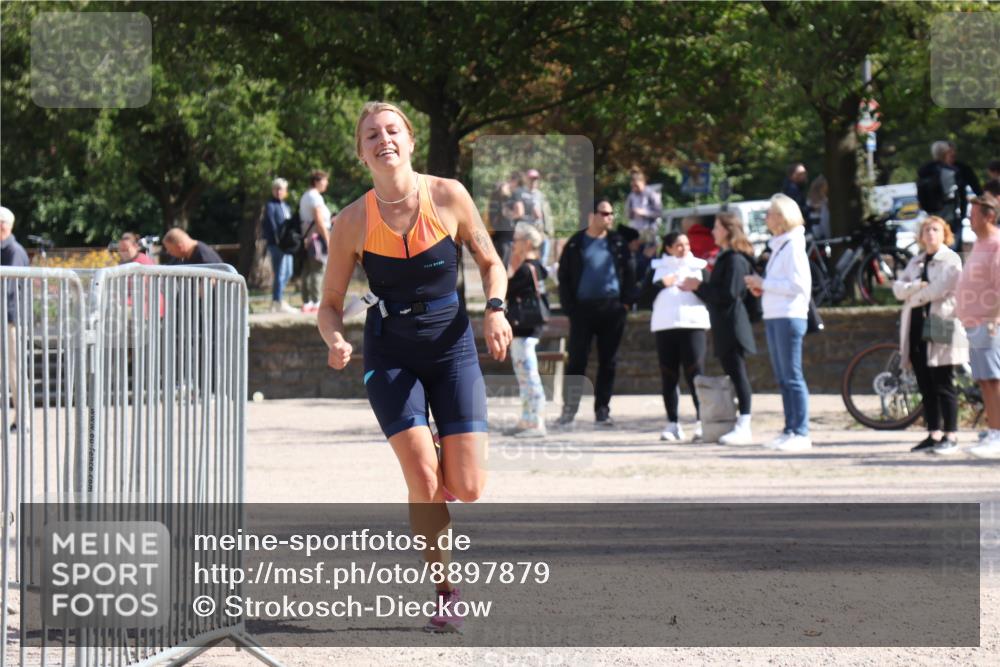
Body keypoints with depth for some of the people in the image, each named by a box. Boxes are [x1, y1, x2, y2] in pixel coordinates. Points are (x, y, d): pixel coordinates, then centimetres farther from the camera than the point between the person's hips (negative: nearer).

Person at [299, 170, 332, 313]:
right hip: (317, 236, -10)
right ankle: (316, 303, -14)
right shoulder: (315, 197, -11)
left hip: (306, 237, 10)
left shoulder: (305, 196, 19)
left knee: (307, 271, 9)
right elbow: (319, 221, -16)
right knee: (317, 271, -10)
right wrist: (328, 240, -15)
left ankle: (306, 303, 10)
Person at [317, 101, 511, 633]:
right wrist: (336, 341, -18)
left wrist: (494, 309, -10)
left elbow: (490, 263, 8)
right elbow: (330, 305, 3)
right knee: (425, 478, -17)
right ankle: (444, 593, 0)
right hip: (390, 354, -1)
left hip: (452, 345, 1)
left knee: (467, 488, -8)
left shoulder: (449, 196, -6)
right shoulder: (352, 223, -6)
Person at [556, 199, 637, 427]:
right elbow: (564, 277, 5)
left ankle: (602, 409, 10)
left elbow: (630, 273, 9)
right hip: (583, 309, -2)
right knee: (577, 361, -4)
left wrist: (627, 302, -2)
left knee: (608, 362, 4)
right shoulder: (576, 244, 4)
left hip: (612, 309, 2)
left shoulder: (618, 243, 8)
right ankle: (568, 409, 0)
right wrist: (568, 305, -5)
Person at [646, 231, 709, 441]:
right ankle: (672, 424, 5)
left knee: (695, 373, -10)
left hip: (693, 324, -2)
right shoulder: (657, 267, 15)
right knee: (669, 376, 2)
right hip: (664, 325, 2)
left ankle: (702, 421, -9)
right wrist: (660, 285, -8)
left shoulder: (699, 266, 11)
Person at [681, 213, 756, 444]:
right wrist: (696, 288, 14)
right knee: (731, 374, 10)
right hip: (724, 327, 10)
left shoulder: (735, 259, -12)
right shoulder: (726, 257, 19)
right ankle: (740, 425, 13)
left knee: (737, 374, -11)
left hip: (733, 326, -10)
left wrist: (700, 286, -12)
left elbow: (729, 294, -20)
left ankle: (744, 428, -12)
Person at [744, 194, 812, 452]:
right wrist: (760, 286, 6)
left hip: (789, 317, -9)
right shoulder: (778, 245, 18)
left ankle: (801, 433, -8)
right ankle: (790, 430, 12)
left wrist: (764, 283, -13)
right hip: (773, 317, 9)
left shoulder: (793, 246, -9)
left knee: (792, 377, -9)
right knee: (782, 379, 9)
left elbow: (797, 285, -18)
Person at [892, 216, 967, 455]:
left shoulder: (951, 260, -1)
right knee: (926, 386, 7)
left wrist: (913, 296, 0)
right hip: (917, 327, 6)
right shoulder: (916, 262, 20)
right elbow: (898, 288, 9)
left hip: (941, 329, -6)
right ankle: (934, 434, 12)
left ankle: (951, 436, -4)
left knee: (943, 385, -7)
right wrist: (917, 286, -10)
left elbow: (940, 289, -13)